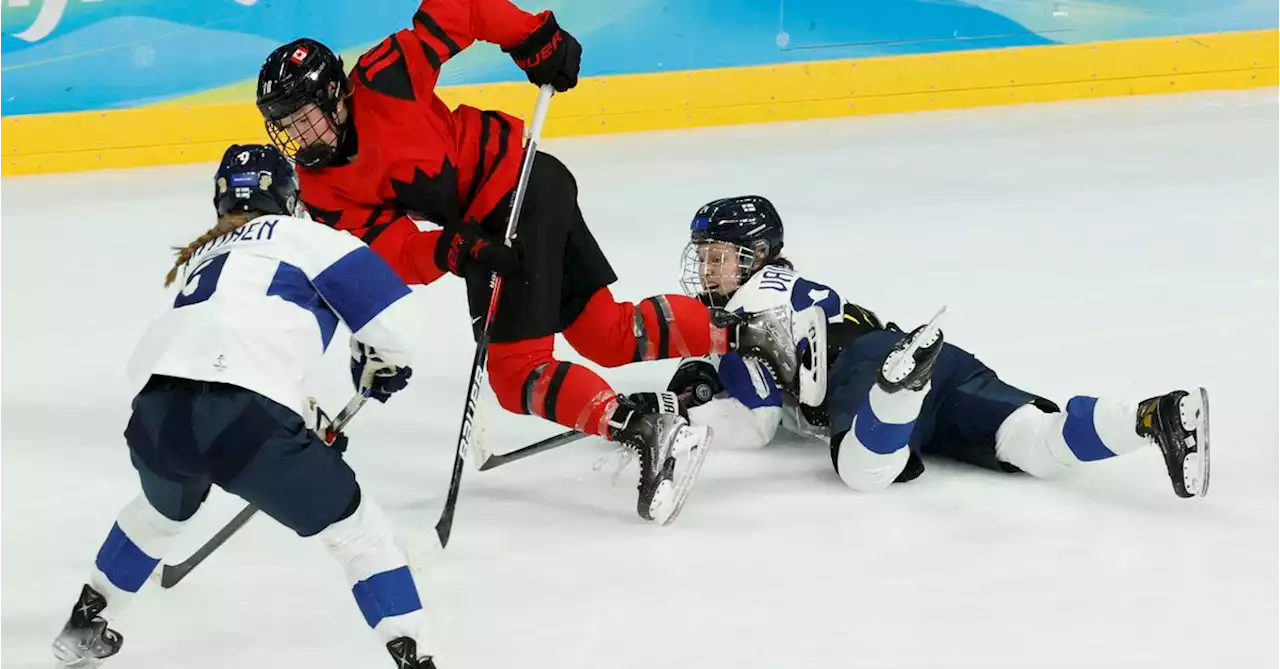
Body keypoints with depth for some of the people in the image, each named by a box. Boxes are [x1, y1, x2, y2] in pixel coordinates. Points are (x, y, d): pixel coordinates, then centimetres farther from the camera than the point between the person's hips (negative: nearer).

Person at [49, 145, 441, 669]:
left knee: (163, 509, 40)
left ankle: (86, 627, 50)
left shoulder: (197, 259, 36)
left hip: (156, 413, 6)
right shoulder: (300, 236, 18)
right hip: (243, 419, -6)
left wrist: (310, 423, 46)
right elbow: (380, 299, 9)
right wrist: (382, 362, 29)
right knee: (354, 527, 13)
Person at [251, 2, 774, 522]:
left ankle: (646, 433, -17)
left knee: (517, 371, -12)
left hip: (524, 185, -8)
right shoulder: (324, 194, -3)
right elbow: (397, 255, -11)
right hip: (482, 227, 8)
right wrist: (450, 251, -29)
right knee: (609, 333, 13)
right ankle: (740, 334, 23)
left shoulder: (381, 82, -20)